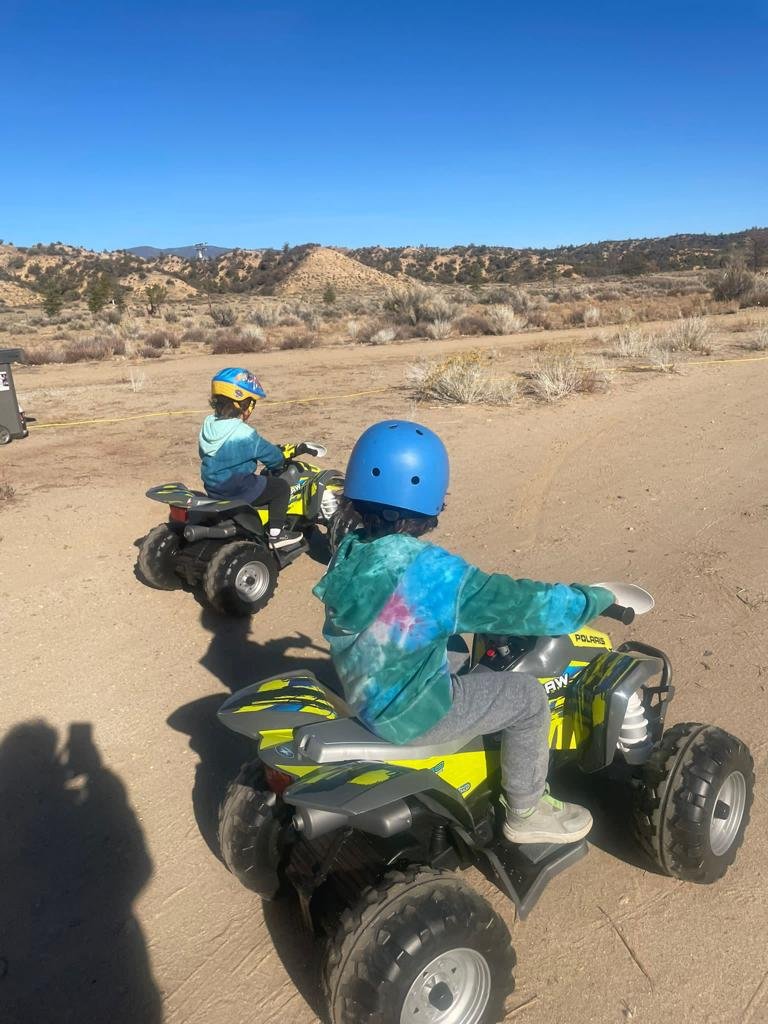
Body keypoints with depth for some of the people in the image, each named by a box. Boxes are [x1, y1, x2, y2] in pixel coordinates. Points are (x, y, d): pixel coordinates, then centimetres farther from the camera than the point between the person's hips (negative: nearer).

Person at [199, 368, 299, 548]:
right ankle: (275, 533, 6)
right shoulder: (244, 434, -23)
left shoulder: (208, 425, -1)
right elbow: (273, 456, -12)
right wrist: (278, 461, 12)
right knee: (282, 487, 5)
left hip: (212, 489, 8)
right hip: (237, 491, -8)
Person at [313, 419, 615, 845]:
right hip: (408, 712, -8)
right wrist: (596, 598, -8)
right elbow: (520, 605, -23)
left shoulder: (348, 553, -6)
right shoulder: (431, 570, -29)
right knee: (529, 697, 3)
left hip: (364, 694, 8)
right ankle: (527, 813, 22)